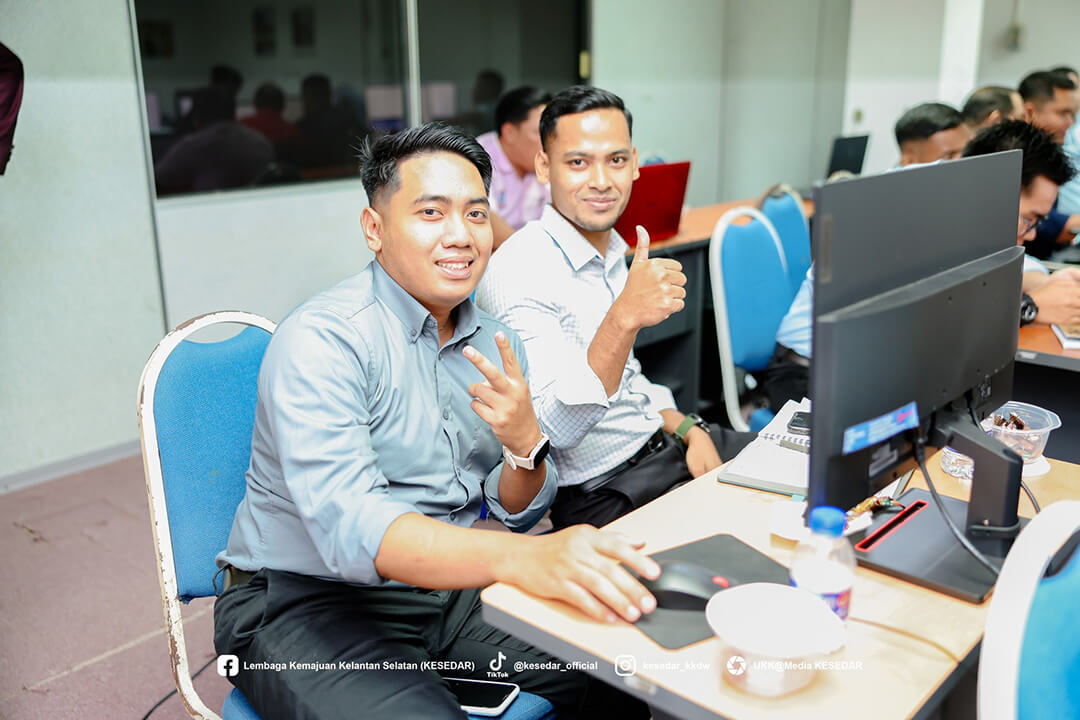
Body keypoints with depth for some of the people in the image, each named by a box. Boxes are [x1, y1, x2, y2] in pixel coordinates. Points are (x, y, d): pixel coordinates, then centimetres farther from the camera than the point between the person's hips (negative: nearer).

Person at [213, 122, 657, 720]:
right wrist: (521, 558, -46)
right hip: (309, 601, -5)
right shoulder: (321, 339, -17)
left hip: (449, 586, 6)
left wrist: (523, 443, -16)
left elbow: (516, 512, 7)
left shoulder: (494, 345, 5)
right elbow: (348, 527, -31)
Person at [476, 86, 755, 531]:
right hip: (594, 491, -8)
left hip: (661, 445, 9)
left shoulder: (613, 253, 9)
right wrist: (624, 319, -38)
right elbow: (556, 429, -27)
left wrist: (688, 430, 3)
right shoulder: (518, 272, -20)